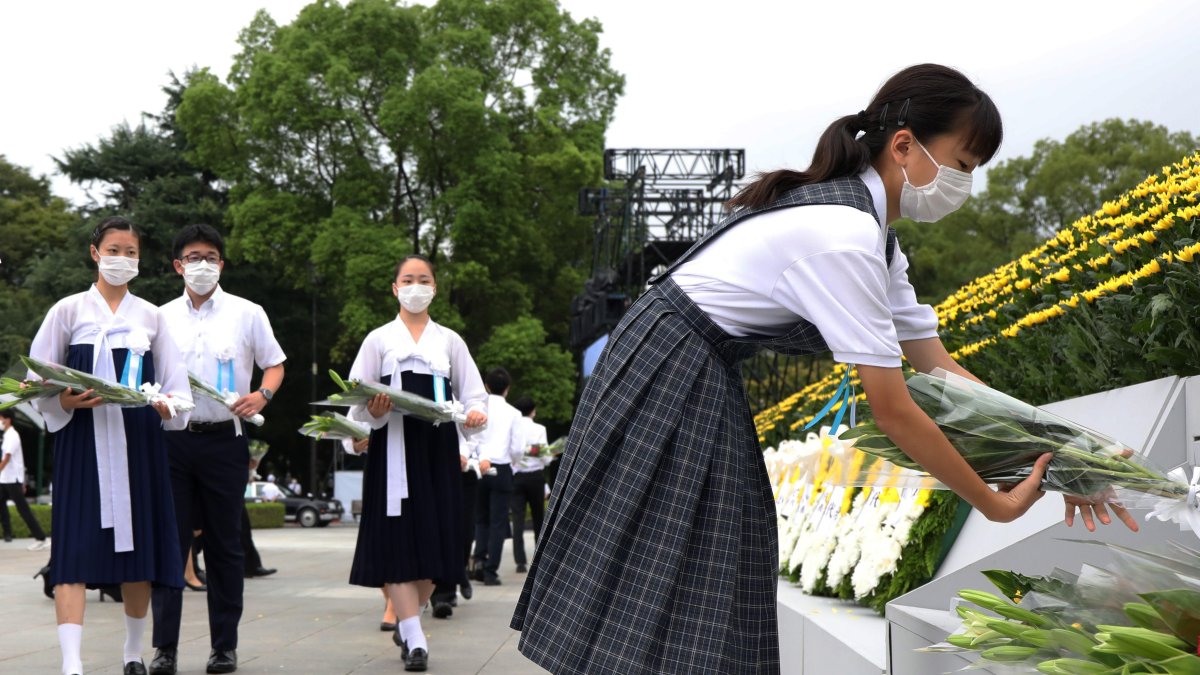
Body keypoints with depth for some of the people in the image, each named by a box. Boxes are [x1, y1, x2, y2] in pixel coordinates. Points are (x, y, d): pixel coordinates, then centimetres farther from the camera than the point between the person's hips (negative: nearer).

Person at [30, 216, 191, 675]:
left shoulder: (151, 316, 11)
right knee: (77, 546, -11)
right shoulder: (69, 311, 5)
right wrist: (65, 402, -16)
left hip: (139, 441, 2)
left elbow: (176, 383, 10)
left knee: (138, 543, 4)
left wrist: (169, 408, -12)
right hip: (83, 441, -2)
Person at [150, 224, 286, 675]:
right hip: (173, 437, 1)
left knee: (225, 544, 5)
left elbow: (274, 365, 10)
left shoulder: (246, 313, 6)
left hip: (224, 438, -1)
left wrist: (262, 394, -10)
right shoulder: (162, 317, 11)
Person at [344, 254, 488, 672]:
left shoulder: (450, 341, 13)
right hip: (394, 447, -2)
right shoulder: (379, 340, 9)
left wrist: (476, 414, -14)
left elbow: (473, 394, 8)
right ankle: (414, 637, -12)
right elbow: (360, 399, 2)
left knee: (433, 538, 1)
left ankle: (407, 623, 19)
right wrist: (372, 410, -20)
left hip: (438, 448, 2)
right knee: (399, 539, -10)